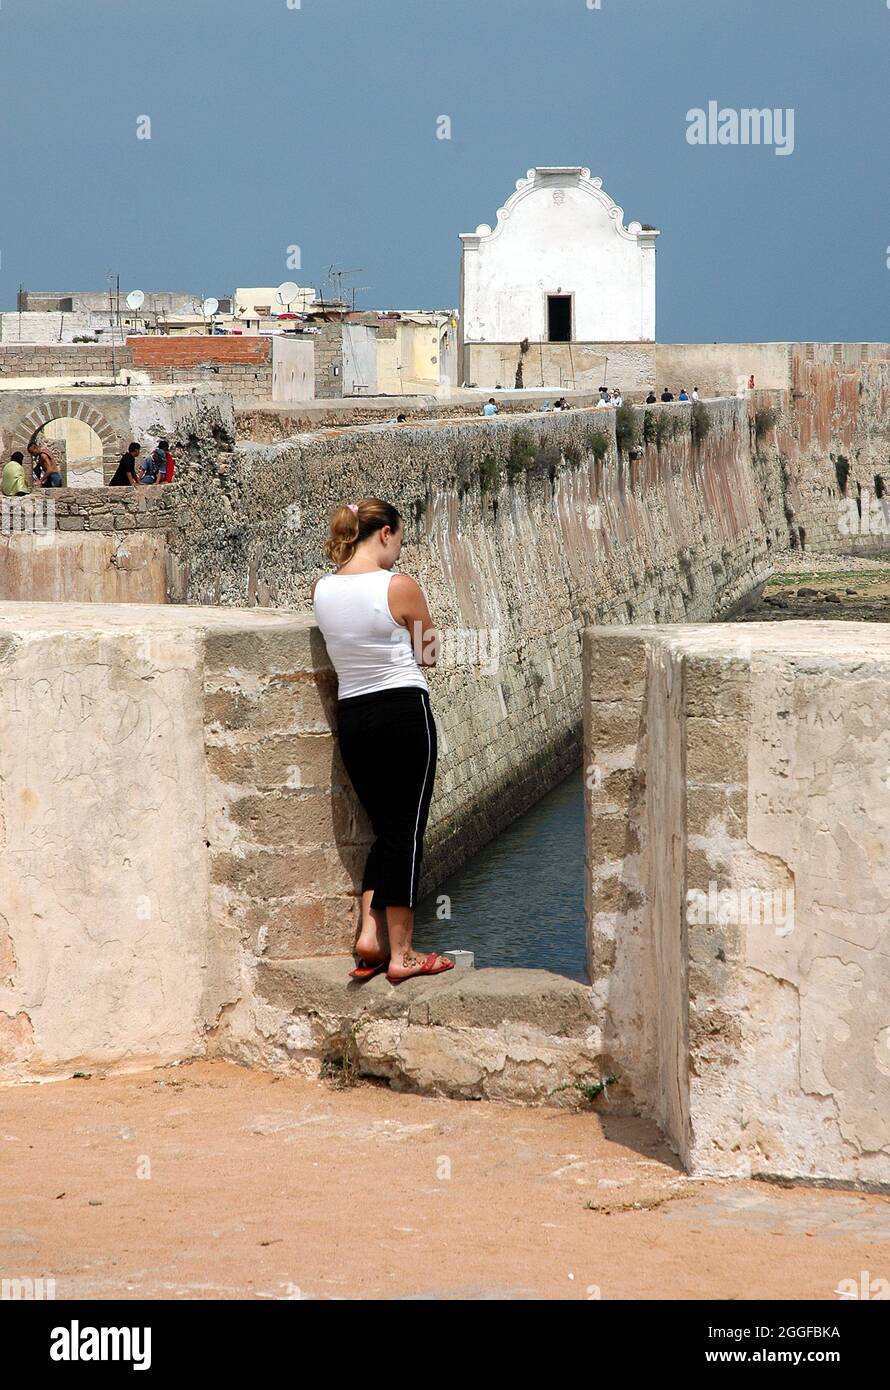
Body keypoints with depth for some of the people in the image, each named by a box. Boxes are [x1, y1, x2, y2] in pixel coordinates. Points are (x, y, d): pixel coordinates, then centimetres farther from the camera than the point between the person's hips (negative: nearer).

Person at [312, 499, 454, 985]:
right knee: (406, 832, 3)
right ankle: (400, 954, 7)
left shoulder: (321, 590, 3)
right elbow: (428, 653, -1)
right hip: (405, 712, -5)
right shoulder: (400, 587, -13)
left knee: (386, 829, 20)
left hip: (351, 718, 5)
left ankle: (369, 932, 7)